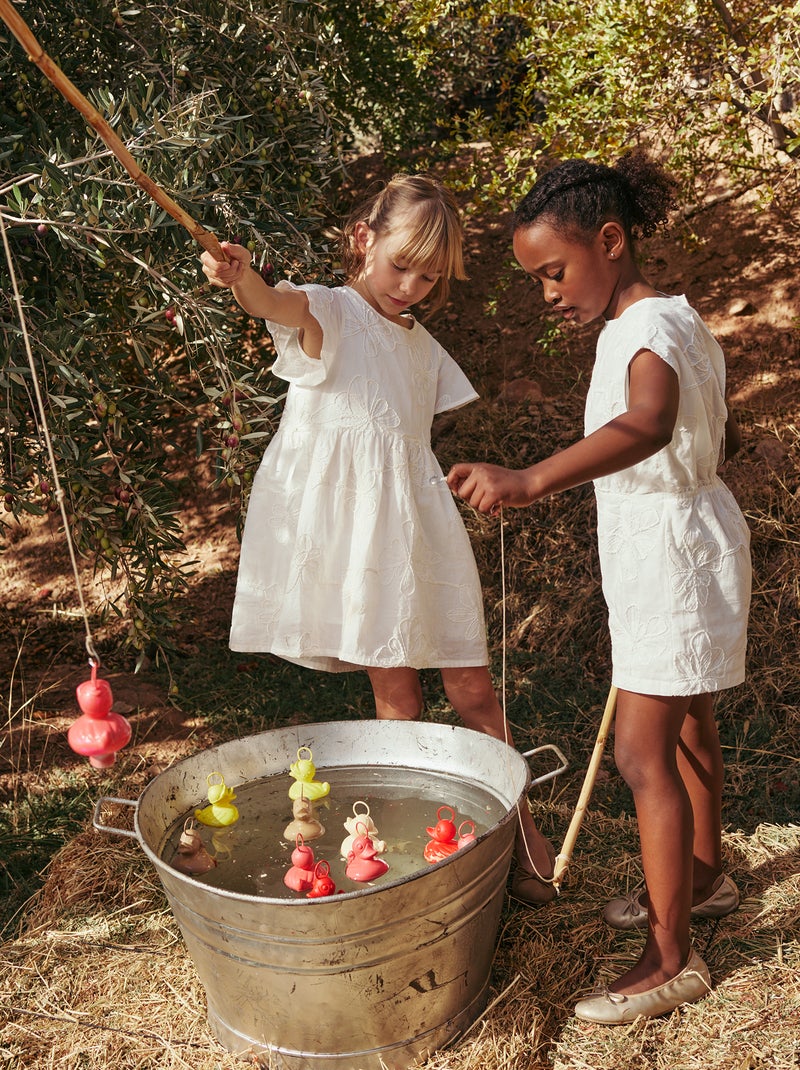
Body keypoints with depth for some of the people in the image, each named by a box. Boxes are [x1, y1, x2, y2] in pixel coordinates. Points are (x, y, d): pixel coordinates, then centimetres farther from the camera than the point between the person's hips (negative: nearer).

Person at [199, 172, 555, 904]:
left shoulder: (423, 347, 18)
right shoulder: (329, 314, -2)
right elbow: (277, 303, -27)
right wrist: (242, 278, -48)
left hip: (416, 526, 5)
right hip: (351, 529, -4)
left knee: (472, 687, 4)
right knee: (395, 696, 1)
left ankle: (516, 823, 22)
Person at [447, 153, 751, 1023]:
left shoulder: (651, 328, -22)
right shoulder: (666, 322, 10)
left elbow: (647, 424, -47)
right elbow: (722, 439, 21)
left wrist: (531, 480, -60)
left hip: (675, 559, -10)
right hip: (663, 554, 10)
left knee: (643, 754, -5)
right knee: (687, 730, 22)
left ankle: (671, 958, 6)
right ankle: (703, 877, 41)